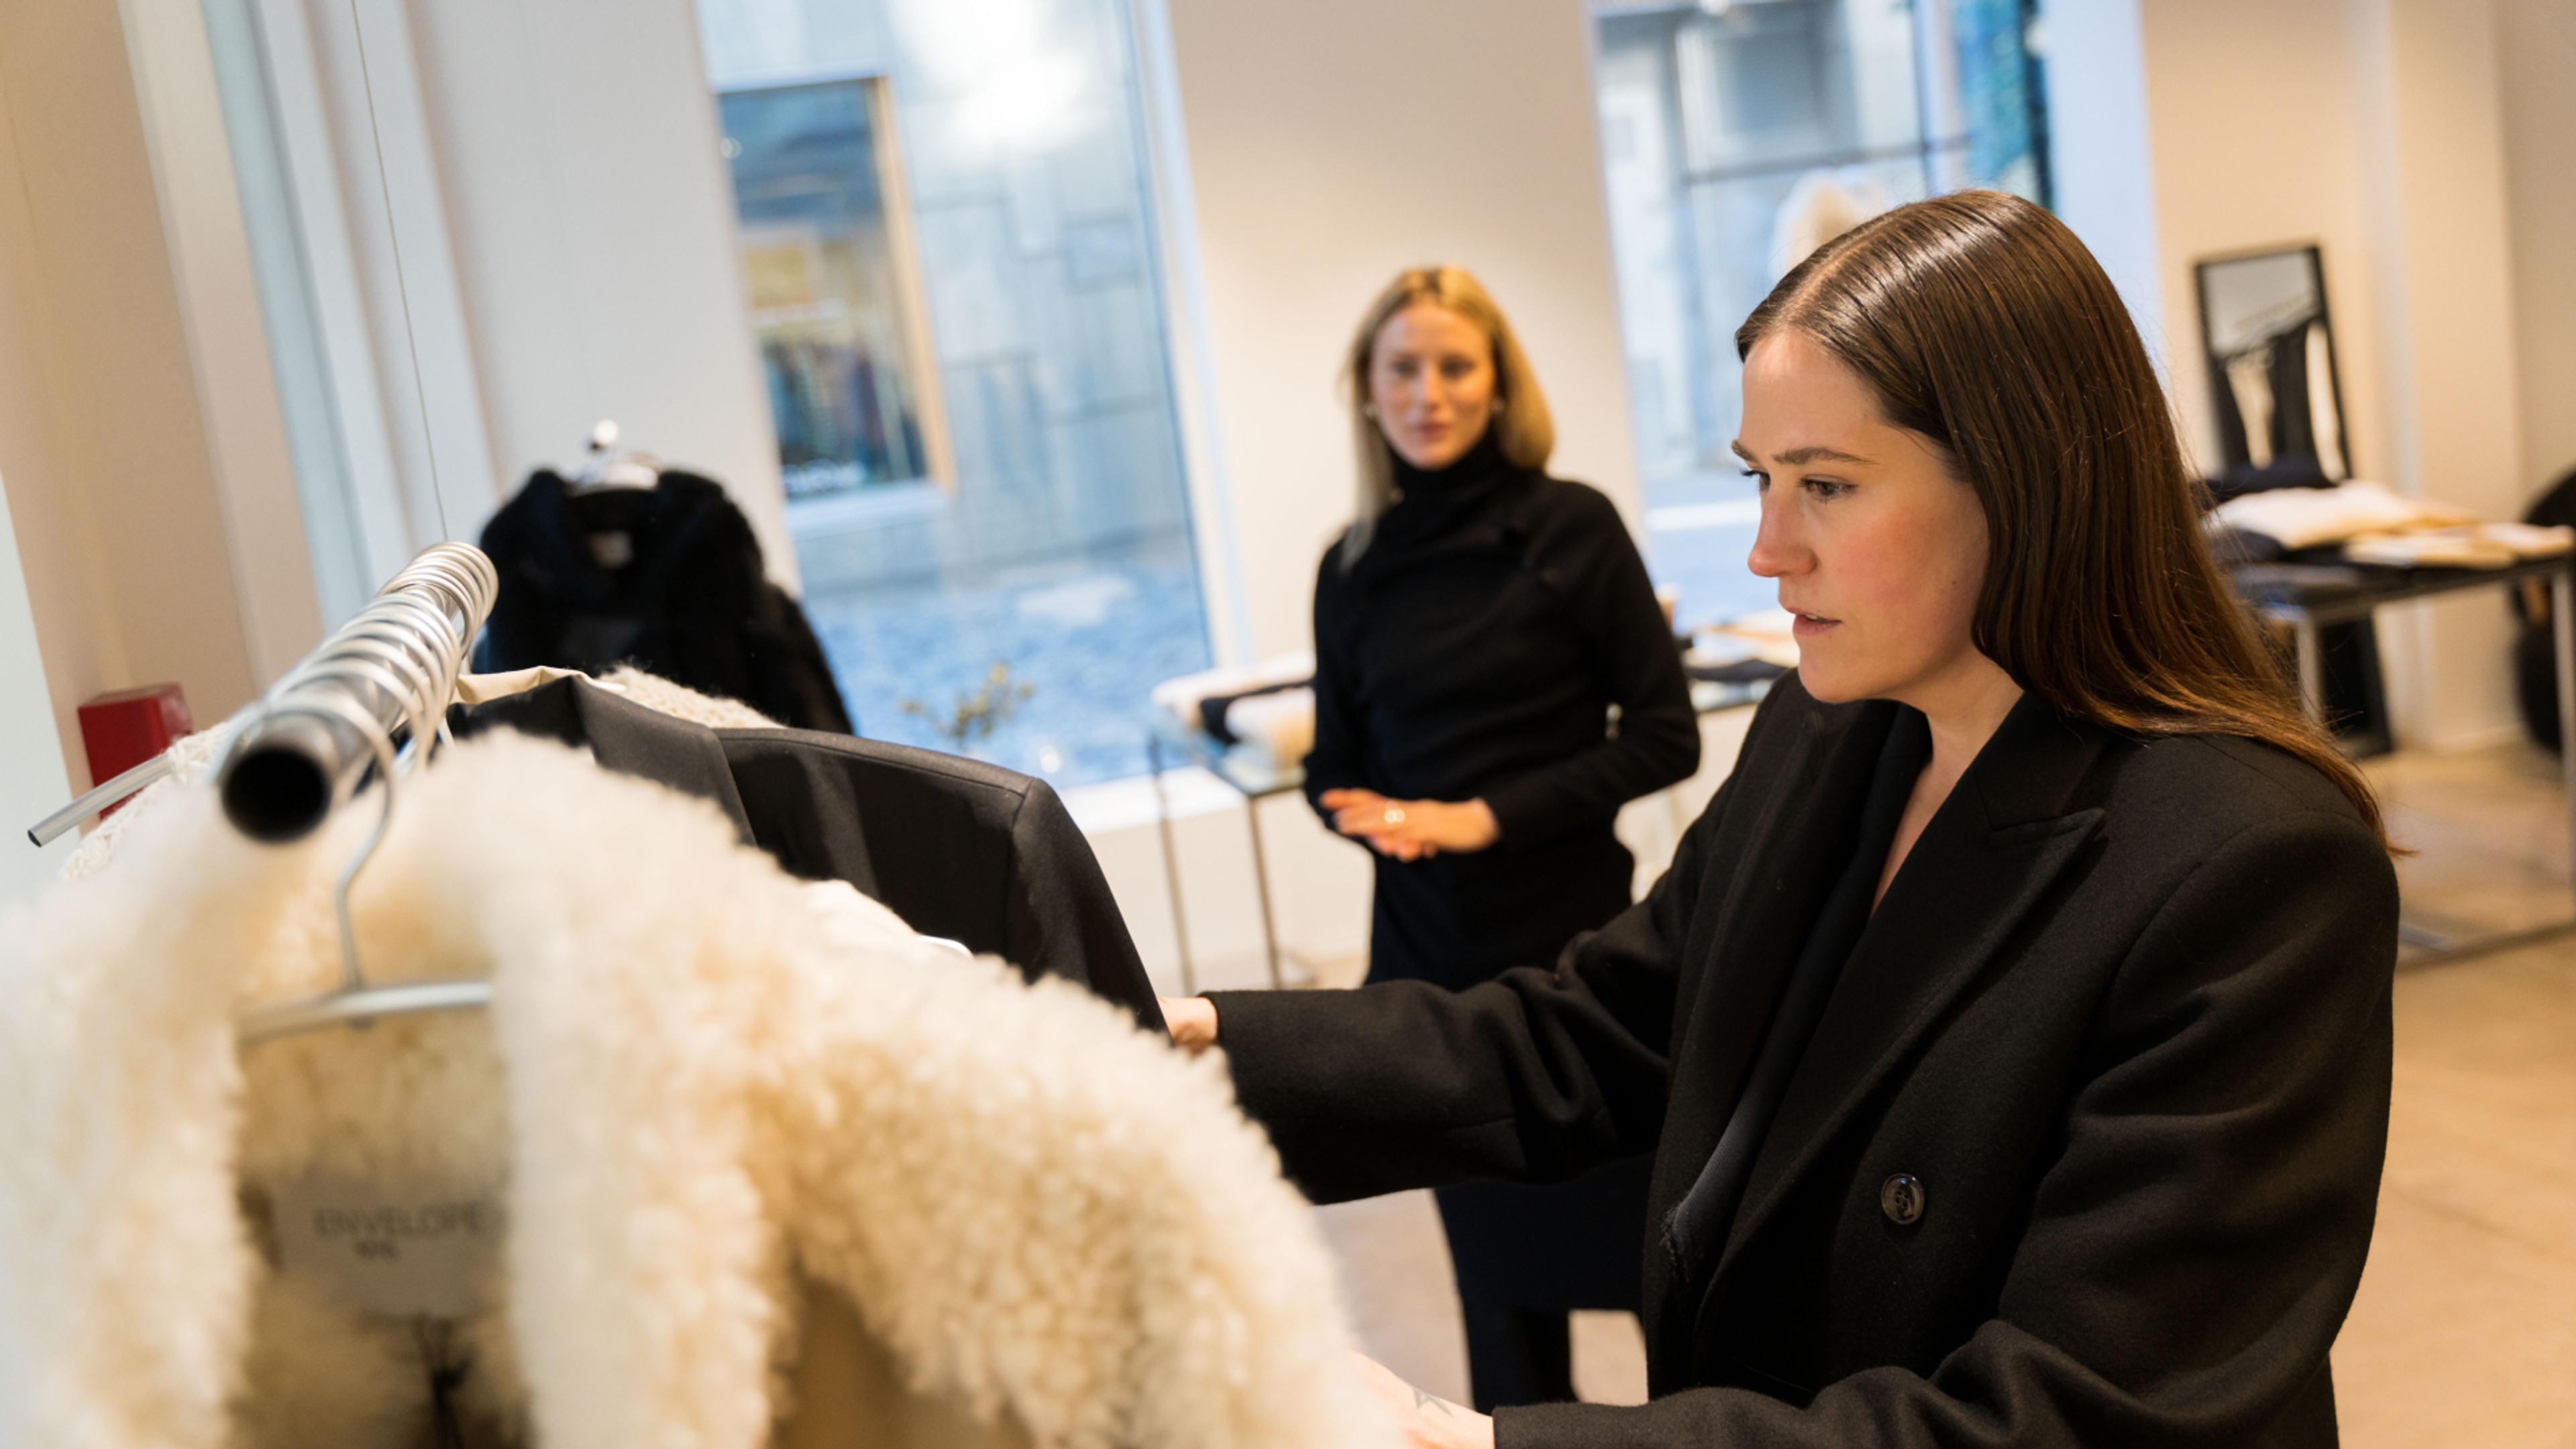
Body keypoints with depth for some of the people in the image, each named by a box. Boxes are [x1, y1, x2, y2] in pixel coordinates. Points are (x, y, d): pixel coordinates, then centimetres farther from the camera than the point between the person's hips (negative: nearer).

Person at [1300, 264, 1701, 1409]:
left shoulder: (1571, 526, -5)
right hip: (1430, 943, 3)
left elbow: (1665, 737, -7)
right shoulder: (1353, 566, 6)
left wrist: (1490, 817, -14)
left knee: (1639, 1219, 4)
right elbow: (1333, 765, 13)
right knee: (1490, 1238, 12)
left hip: (1573, 930, -3)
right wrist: (1381, 818, -9)